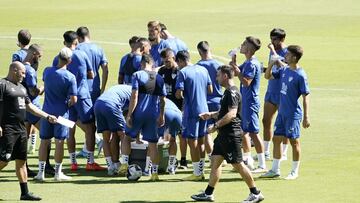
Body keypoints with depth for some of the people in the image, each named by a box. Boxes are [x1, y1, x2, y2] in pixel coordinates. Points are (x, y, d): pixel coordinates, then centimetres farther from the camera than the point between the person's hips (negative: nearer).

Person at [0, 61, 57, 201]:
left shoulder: (21, 88, 20)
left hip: (21, 129, 9)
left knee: (21, 160, 9)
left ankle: (25, 193, 11)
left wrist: (47, 116, 22)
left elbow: (30, 107, 25)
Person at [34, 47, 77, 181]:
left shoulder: (47, 71, -3)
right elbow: (74, 100, -13)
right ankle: (58, 173, 7)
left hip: (47, 111, 3)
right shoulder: (70, 77, -14)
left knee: (44, 141, 8)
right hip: (61, 112, -3)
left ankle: (41, 172, 9)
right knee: (59, 142, 3)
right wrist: (68, 105, 6)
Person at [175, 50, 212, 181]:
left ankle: (197, 173, 1)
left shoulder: (183, 72, -12)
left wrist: (180, 95, 5)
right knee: (201, 141, 14)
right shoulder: (203, 70, 7)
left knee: (192, 142, 0)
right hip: (204, 109, 6)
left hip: (191, 111, -6)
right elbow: (210, 90, 11)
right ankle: (201, 171, 19)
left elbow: (179, 94, -17)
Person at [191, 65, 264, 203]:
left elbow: (231, 114, -27)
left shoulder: (232, 93, -16)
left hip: (231, 134, -10)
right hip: (223, 134, 10)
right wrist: (210, 115, 18)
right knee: (215, 161, 10)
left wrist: (216, 126, -24)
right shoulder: (228, 92, 16)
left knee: (238, 164, -6)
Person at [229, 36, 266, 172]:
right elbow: (235, 73, 21)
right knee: (243, 130, 18)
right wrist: (233, 61, 8)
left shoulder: (252, 64, -18)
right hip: (245, 102, 10)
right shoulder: (247, 63, 12)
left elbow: (246, 82, -26)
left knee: (253, 133, -9)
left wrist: (237, 70, -19)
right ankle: (248, 159, 29)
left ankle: (262, 165, -8)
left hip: (251, 103, -10)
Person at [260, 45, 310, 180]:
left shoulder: (300, 75, -16)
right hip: (282, 112, 8)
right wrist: (271, 64, -2)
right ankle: (275, 170, 21)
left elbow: (305, 97, -15)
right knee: (276, 139, 11)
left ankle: (295, 172, 13)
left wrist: (306, 117, -17)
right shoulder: (284, 70, 6)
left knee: (294, 141, 2)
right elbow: (268, 76, 18)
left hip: (293, 114, -8)